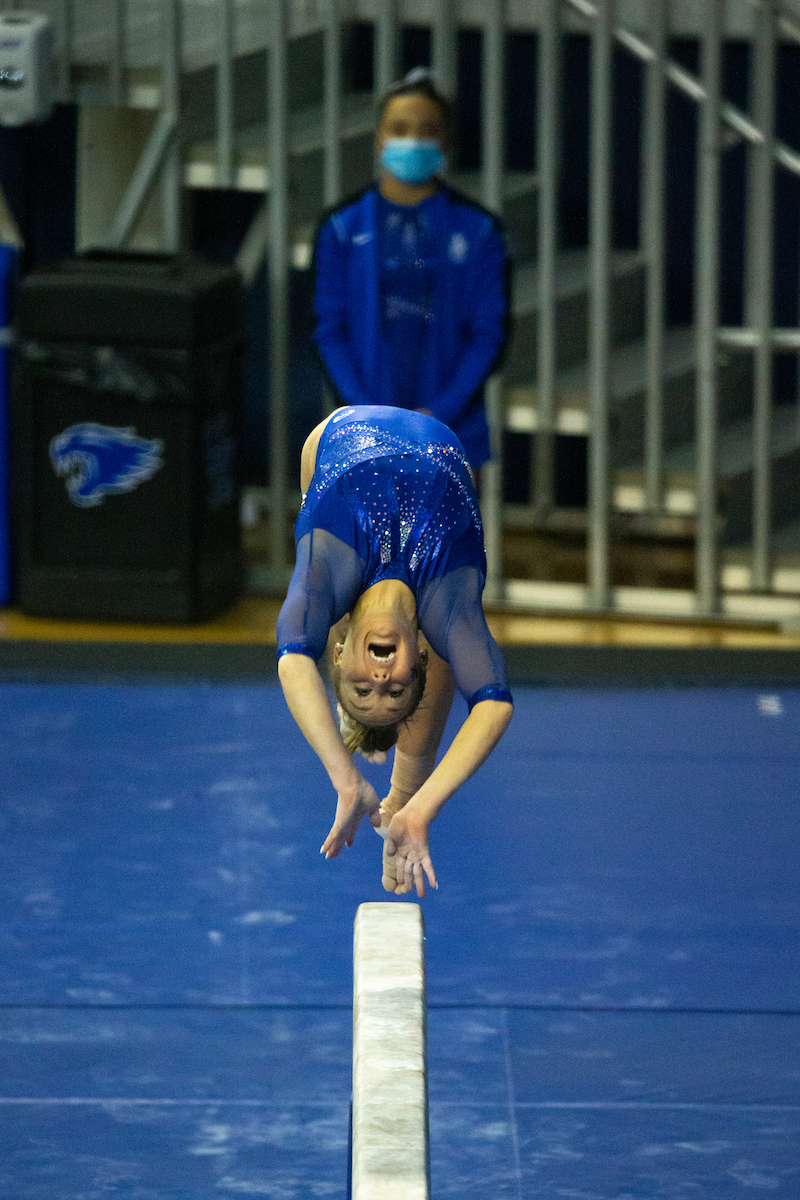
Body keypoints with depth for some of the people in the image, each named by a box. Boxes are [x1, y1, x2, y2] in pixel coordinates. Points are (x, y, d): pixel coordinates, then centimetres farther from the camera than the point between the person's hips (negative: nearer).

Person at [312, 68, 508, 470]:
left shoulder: (477, 230, 2)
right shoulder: (342, 229, 3)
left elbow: (489, 332, 2)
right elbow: (329, 329, 3)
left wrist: (439, 414, -9)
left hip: (450, 428, 0)